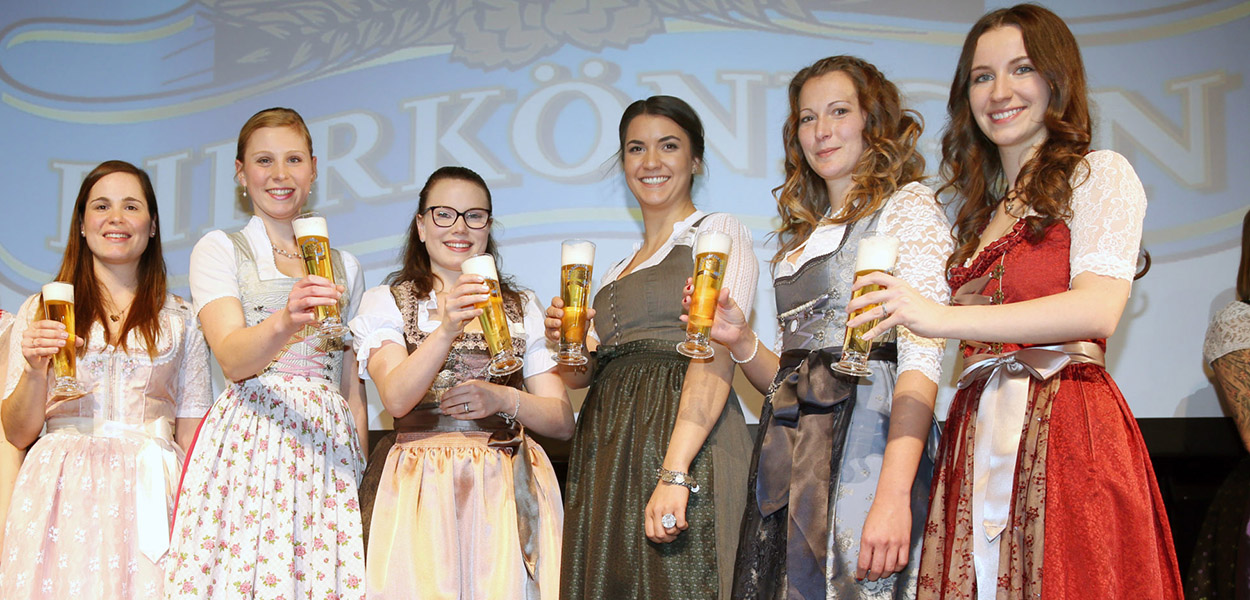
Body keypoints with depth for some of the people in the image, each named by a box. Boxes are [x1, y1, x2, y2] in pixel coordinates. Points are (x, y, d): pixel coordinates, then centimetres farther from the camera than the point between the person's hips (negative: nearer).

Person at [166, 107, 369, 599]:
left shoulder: (343, 266, 17)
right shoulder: (219, 250, 6)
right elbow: (231, 358, -10)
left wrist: (359, 466, 9)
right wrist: (284, 322, -30)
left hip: (329, 445, 3)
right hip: (247, 442, -3)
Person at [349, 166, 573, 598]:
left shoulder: (523, 309, 15)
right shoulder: (385, 303, 8)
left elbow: (563, 421, 10)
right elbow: (396, 398, -10)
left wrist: (504, 399, -9)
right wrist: (448, 328, -24)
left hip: (509, 490, 2)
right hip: (424, 490, -2)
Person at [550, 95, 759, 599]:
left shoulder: (717, 232, 2)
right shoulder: (621, 267, 23)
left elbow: (717, 356, -13)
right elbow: (583, 375, 27)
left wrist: (674, 471, -25)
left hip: (685, 439, -6)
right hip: (607, 450, 6)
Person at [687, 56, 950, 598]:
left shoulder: (907, 206, 0)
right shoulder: (801, 237, 22)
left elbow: (922, 355, -13)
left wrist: (894, 493, -24)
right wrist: (741, 342, 3)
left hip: (865, 443, -6)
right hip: (789, 461, 6)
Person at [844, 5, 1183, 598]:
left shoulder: (1098, 175, 3)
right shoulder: (981, 210, 22)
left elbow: (1098, 310, -14)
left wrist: (944, 318, -22)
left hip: (1066, 431, -5)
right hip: (978, 434, 6)